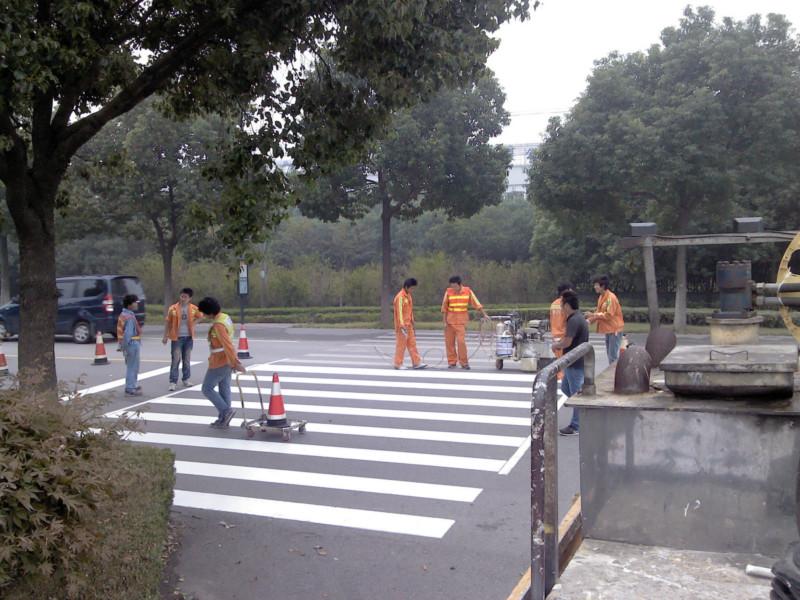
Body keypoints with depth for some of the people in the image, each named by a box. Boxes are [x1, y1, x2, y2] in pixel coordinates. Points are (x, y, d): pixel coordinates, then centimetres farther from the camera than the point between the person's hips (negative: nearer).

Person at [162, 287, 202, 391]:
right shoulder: (173, 308, -6)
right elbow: (167, 322, 1)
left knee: (187, 359, 12)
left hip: (189, 337, 3)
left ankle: (186, 379, 25)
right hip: (177, 338, -3)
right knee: (176, 360, -5)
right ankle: (173, 382, -1)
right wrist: (165, 336, 0)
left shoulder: (194, 309, -1)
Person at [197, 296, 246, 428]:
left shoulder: (218, 325, -25)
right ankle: (224, 419, 18)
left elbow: (227, 345, -28)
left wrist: (235, 362, -29)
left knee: (207, 389, 2)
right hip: (226, 360, 9)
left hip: (219, 362, -9)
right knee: (224, 389, 12)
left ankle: (226, 411, -2)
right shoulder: (225, 317, 6)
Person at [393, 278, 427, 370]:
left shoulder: (408, 295, 12)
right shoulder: (400, 297, -16)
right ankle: (398, 364, 8)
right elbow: (399, 312, -22)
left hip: (409, 325, 9)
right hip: (402, 325, -9)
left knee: (412, 343, 7)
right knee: (401, 344, -1)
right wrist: (402, 325, -27)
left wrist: (412, 322, 19)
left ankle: (416, 363, 9)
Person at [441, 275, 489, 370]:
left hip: (461, 321, -1)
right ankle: (452, 362, 16)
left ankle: (464, 362, -2)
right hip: (450, 321, 2)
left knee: (461, 341, -12)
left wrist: (484, 314, -2)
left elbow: (476, 303, 1)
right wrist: (445, 321, 0)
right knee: (449, 342, 4)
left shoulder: (468, 291, -3)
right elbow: (444, 307, 2)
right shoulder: (448, 292, -3)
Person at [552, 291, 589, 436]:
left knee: (576, 393, 0)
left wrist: (556, 345, -7)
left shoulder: (574, 321, -22)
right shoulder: (578, 318, 11)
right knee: (565, 388, 20)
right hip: (573, 362, 10)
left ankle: (575, 427, 9)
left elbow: (567, 342, -26)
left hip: (575, 364, -10)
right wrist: (559, 344, 6)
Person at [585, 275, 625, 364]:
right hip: (608, 329, 9)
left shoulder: (611, 297, -18)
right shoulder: (601, 297, 10)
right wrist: (589, 320, -3)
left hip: (614, 329, -9)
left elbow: (608, 315, -22)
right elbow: (599, 312, 12)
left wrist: (593, 315, -20)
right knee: (609, 353, 14)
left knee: (613, 355, -10)